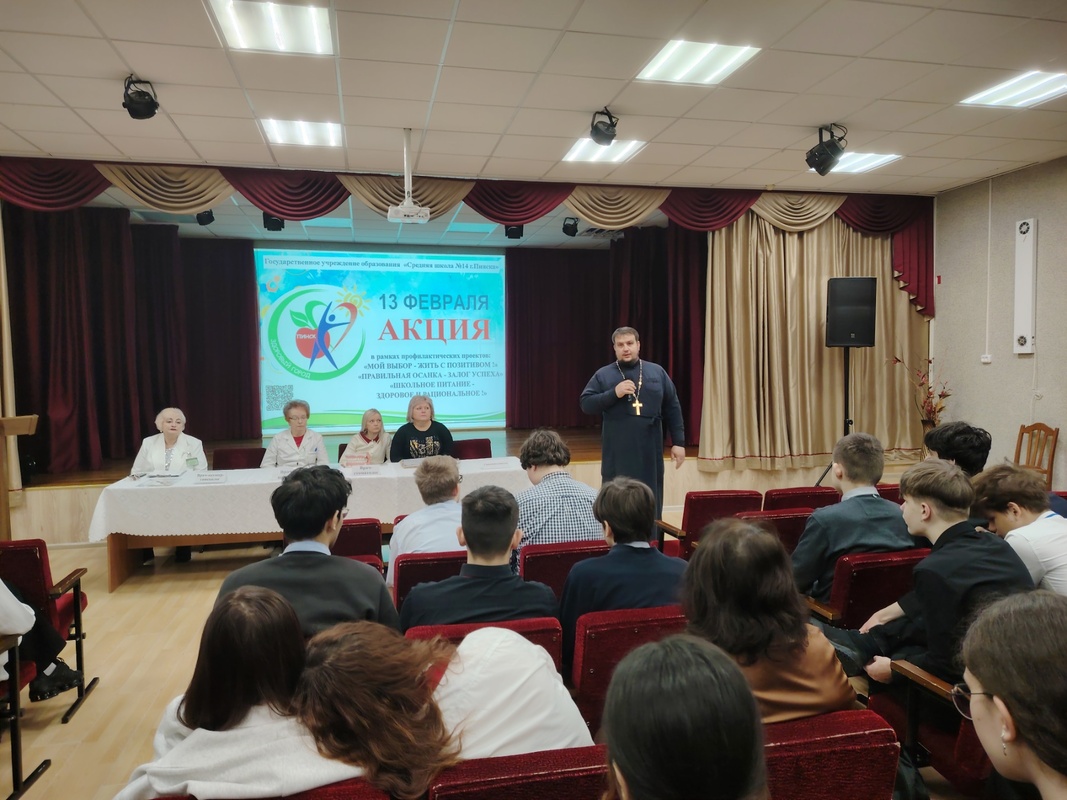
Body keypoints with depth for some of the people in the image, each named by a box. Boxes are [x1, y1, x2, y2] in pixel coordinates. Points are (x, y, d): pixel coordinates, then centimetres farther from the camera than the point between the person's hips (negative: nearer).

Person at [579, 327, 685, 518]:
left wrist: (678, 442, 6)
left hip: (649, 454, 1)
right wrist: (613, 393, -15)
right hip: (617, 456, -1)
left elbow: (673, 409, 11)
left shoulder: (657, 372, 9)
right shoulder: (603, 375, 4)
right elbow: (586, 404, -2)